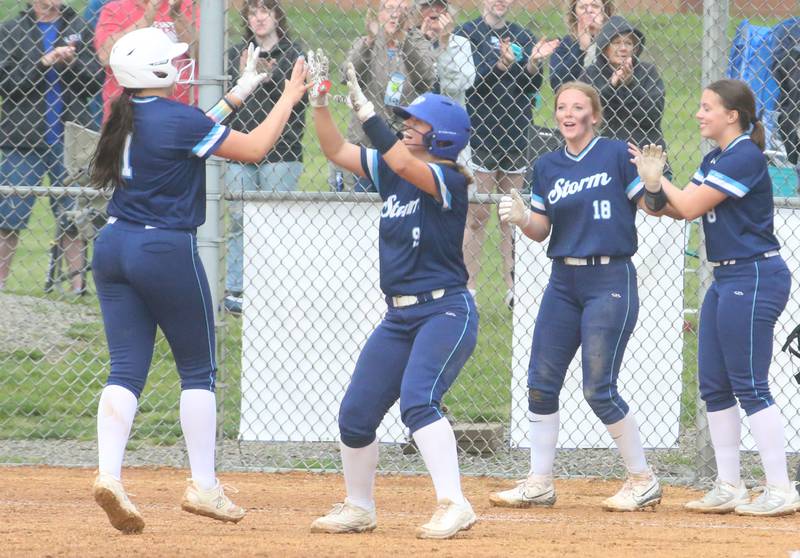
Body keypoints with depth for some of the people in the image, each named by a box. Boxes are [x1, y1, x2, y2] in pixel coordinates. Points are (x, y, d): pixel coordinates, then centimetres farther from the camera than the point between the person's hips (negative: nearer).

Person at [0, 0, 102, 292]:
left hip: (69, 138, 1)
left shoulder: (78, 27, 8)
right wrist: (43, 63, -16)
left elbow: (95, 82, 3)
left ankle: (78, 281, 5)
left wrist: (72, 61, -14)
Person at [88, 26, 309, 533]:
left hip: (115, 245, 6)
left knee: (126, 369, 2)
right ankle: (204, 487, 10)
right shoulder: (179, 119, -14)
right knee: (198, 368, 8)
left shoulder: (127, 118, 8)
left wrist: (236, 96, 30)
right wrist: (290, 97, 5)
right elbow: (253, 148, -6)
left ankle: (109, 473, -16)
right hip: (167, 251, -6)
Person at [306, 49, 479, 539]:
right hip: (399, 317, 8)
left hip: (446, 311, -8)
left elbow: (403, 164, -30)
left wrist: (366, 112, -31)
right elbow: (337, 150, 13)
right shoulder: (390, 172, 10)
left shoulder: (449, 181, -13)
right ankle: (359, 508, 27)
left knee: (418, 401, -29)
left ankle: (454, 505, -31)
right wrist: (320, 101, 0)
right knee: (355, 415, 8)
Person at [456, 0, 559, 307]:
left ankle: (513, 288, 12)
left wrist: (533, 63, -13)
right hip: (480, 132, -4)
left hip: (516, 132, 4)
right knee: (477, 214, -4)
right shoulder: (467, 34, -1)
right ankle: (469, 289, 0)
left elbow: (532, 87, 6)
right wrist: (500, 65, -27)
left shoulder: (522, 37, 11)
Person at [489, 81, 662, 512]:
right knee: (541, 383, 3)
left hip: (610, 281, -6)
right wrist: (521, 218, -9)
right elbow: (541, 230, 11)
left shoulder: (617, 155, -5)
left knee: (599, 390, -8)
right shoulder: (547, 166, 10)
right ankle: (539, 484, 13)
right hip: (563, 282, 6)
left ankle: (643, 481, 6)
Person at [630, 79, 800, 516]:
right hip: (726, 279, 10)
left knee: (750, 387, -10)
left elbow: (690, 206, -15)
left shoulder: (745, 158, -15)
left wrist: (658, 180, -1)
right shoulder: (715, 160, 15)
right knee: (714, 385, 11)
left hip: (754, 278, -10)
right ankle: (729, 487, 18)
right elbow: (682, 209, 9)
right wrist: (652, 182, -6)